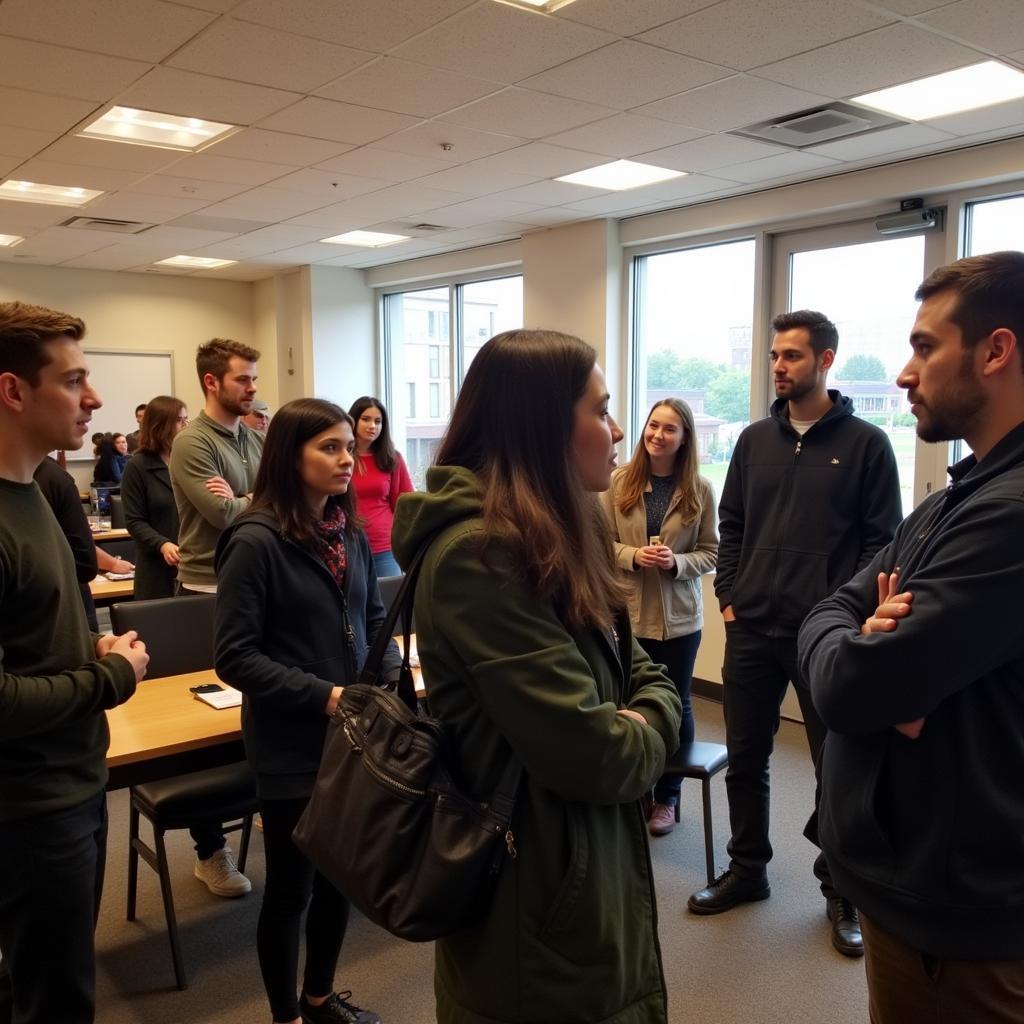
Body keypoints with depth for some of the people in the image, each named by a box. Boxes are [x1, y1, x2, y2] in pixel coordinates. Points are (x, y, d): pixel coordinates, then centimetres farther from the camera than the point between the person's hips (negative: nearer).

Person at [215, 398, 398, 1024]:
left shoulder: (350, 534, 2)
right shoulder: (256, 541, -16)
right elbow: (236, 657, -17)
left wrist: (393, 677, -5)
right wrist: (324, 695, -22)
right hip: (292, 746, -6)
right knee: (292, 887, 11)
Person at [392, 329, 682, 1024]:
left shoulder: (560, 538, 5)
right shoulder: (480, 556, -27)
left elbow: (641, 669, 9)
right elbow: (587, 753, -30)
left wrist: (648, 717, -12)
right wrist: (645, 743, -9)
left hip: (593, 863, 9)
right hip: (538, 894, -9)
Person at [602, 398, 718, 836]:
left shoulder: (699, 489, -4)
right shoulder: (619, 482, -4)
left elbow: (710, 553, -1)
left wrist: (677, 562, -19)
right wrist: (633, 556, -18)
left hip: (679, 616, 0)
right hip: (628, 612, 0)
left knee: (675, 705, 11)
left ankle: (667, 796, 29)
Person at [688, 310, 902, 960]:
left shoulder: (866, 443, -2)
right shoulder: (756, 439, 10)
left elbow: (882, 540, -4)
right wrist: (729, 596, 3)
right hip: (751, 630, 4)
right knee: (745, 759, 13)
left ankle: (841, 891, 26)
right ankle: (747, 870, 31)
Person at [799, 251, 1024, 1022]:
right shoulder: (956, 500, 9)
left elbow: (848, 688, -28)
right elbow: (827, 615, 5)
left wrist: (864, 651, -6)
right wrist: (871, 641, -16)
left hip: (959, 904, -8)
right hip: (908, 872, 9)